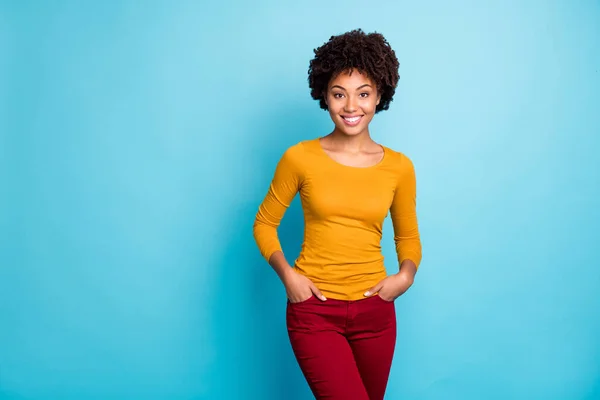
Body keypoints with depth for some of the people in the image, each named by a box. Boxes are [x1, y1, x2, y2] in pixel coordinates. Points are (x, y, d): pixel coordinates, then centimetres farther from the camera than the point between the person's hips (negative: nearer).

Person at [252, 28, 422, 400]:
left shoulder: (399, 167, -1)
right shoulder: (300, 158, -8)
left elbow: (408, 236, 12)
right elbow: (264, 223, 3)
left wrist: (406, 274, -8)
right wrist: (287, 274, -12)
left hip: (375, 311, 3)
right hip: (314, 310, -3)